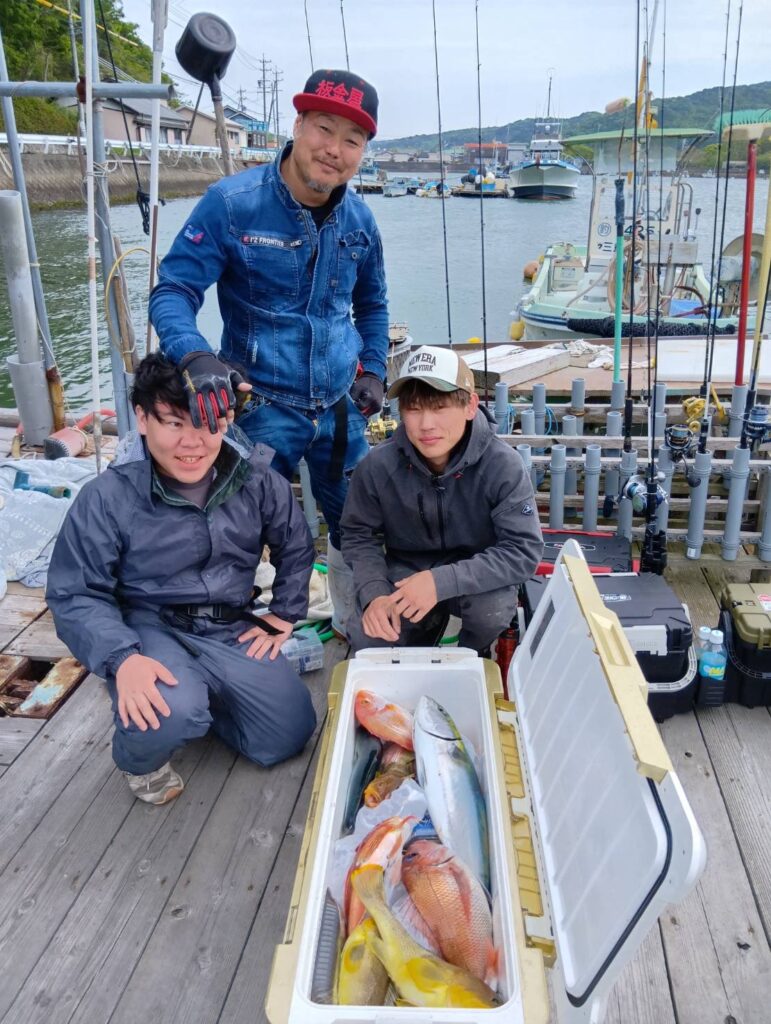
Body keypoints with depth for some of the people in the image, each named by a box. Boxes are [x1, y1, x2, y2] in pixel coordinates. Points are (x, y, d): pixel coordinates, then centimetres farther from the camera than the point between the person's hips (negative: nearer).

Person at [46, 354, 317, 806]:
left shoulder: (255, 479, -6)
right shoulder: (107, 498, -16)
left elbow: (296, 547, 12)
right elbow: (75, 595, -13)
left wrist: (283, 615, 7)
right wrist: (123, 659, -28)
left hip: (230, 630, 4)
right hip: (151, 630, -4)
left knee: (289, 736, -2)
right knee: (170, 715, -35)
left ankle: (199, 700, 25)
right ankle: (141, 757, 5)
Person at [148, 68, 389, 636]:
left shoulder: (358, 218, 3)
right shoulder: (232, 203, -13)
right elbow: (173, 290, -15)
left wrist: (374, 371, 7)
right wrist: (196, 358, -34)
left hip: (341, 407, 5)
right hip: (262, 407, -5)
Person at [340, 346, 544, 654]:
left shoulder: (502, 465, -26)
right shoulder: (378, 465, -20)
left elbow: (524, 550, -27)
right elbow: (359, 535, -6)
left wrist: (442, 582, -38)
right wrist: (374, 593, -26)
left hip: (475, 575, -1)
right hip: (407, 572, 2)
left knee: (493, 609, -33)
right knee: (367, 641, -20)